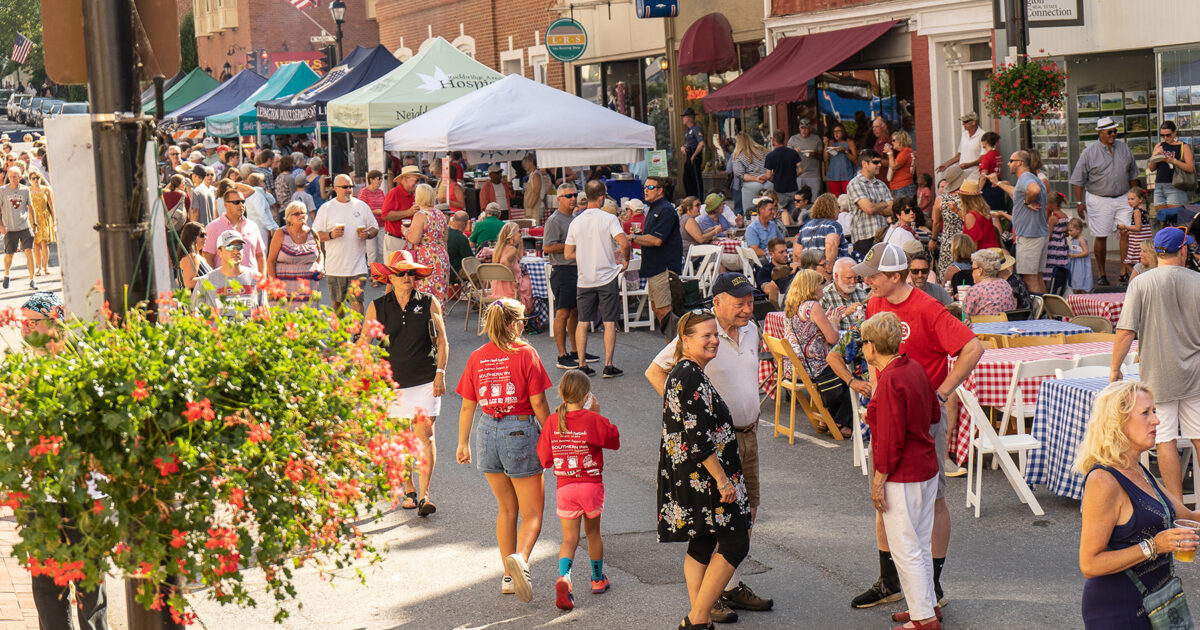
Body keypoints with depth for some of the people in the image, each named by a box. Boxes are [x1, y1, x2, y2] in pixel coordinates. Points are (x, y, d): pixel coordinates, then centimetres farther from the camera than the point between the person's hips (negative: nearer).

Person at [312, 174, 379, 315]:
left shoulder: (361, 206, 8)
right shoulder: (326, 208, 3)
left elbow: (375, 228, 14)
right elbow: (316, 235, 2)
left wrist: (368, 234, -8)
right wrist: (331, 235, -17)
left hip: (357, 265, -1)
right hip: (334, 267, 1)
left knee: (356, 301, -12)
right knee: (337, 303, 12)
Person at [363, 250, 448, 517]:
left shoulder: (429, 303, 1)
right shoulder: (377, 307, 3)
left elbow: (442, 340, 4)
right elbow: (364, 342, 8)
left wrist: (440, 373, -4)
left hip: (425, 380, -1)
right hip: (392, 381, 1)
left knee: (425, 433, -10)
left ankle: (425, 495, -10)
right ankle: (408, 491, 21)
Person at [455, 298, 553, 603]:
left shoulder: (477, 358, 3)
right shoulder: (525, 354, -8)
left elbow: (467, 406, 7)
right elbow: (538, 403, -8)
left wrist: (463, 443, 18)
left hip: (487, 432, 4)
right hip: (521, 431, -4)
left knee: (507, 508, 19)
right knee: (532, 512, 3)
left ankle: (509, 577, 22)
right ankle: (520, 558, -25)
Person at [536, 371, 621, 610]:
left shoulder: (552, 422, -6)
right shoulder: (593, 420, -13)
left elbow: (545, 458, 0)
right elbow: (614, 439, 3)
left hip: (564, 488, 1)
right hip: (591, 484, -1)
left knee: (569, 539, 4)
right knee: (593, 532, 19)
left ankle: (564, 577, -22)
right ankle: (598, 579, 34)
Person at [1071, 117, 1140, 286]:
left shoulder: (1124, 148, 8)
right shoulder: (1089, 152, -5)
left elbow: (1132, 174, 19)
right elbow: (1078, 179, -1)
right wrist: (1080, 202, -5)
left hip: (1122, 198, 3)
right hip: (1099, 200, -3)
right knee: (1100, 237, 0)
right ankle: (1102, 274, 12)